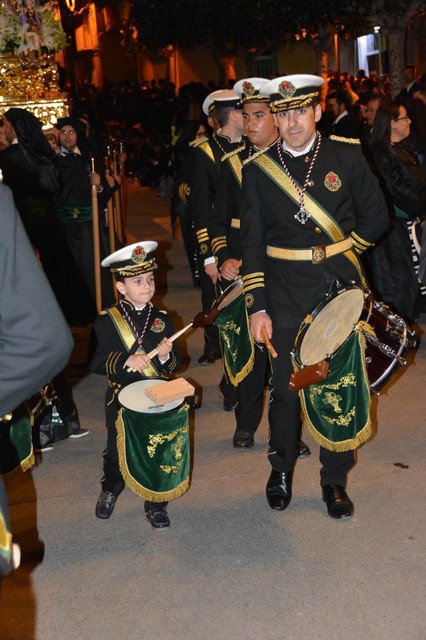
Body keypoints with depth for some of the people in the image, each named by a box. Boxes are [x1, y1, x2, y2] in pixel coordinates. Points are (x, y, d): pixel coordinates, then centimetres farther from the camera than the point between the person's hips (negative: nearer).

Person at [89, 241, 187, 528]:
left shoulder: (162, 319, 1)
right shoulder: (106, 321, -7)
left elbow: (176, 364, 2)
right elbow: (95, 362, -11)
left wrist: (165, 356, -21)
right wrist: (126, 361, -26)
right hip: (121, 400, -1)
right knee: (117, 451, 13)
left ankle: (156, 504, 25)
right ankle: (110, 491, 42)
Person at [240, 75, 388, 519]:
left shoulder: (346, 157, 0)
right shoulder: (258, 169, 0)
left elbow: (375, 217, 7)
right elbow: (252, 242, -1)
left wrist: (338, 252, 5)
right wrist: (256, 307, -6)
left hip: (341, 290, 0)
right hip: (286, 298, 0)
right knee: (285, 387, 8)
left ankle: (335, 479, 24)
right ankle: (282, 469, 30)